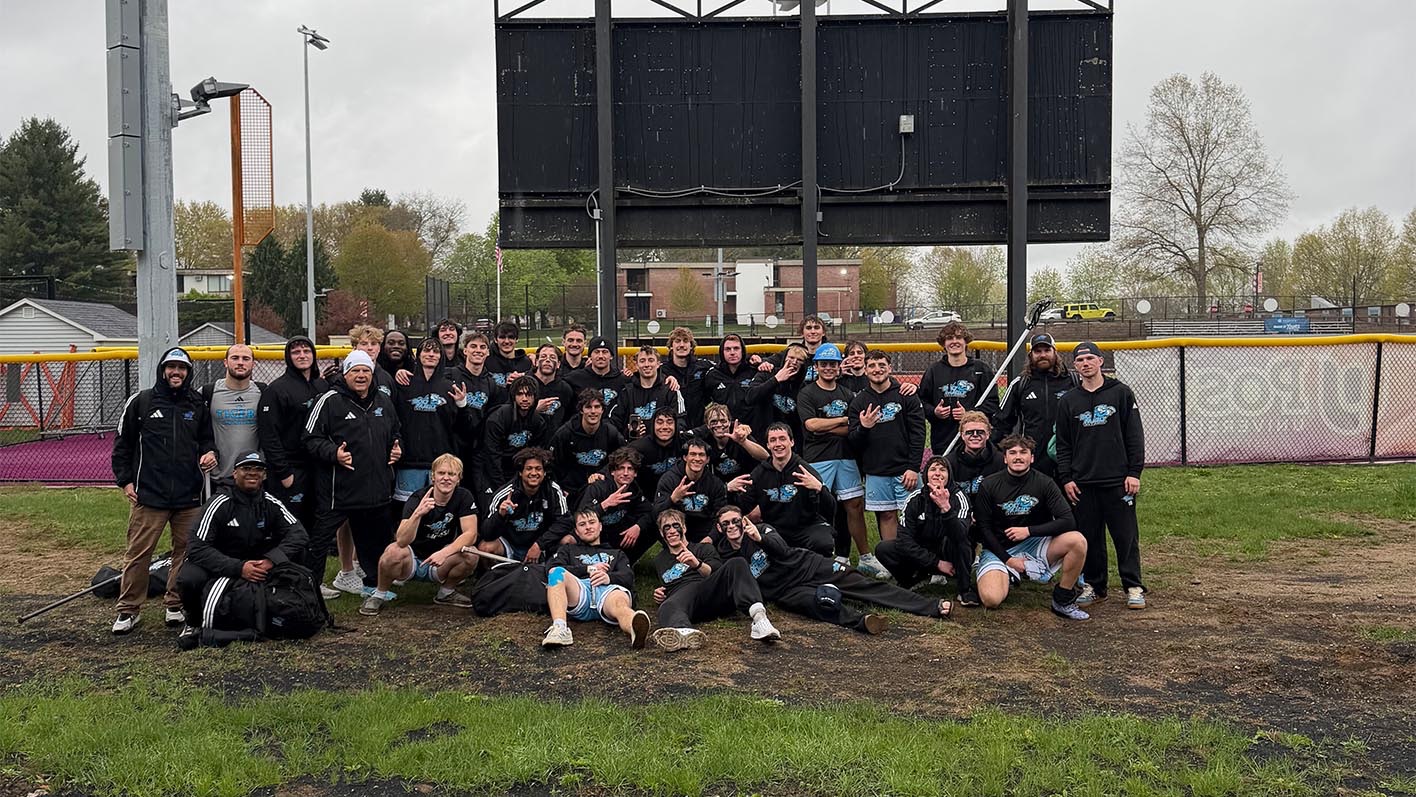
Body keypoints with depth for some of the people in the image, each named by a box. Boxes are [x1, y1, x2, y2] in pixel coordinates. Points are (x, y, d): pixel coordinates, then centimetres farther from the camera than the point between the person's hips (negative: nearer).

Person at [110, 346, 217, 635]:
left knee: (186, 551, 7)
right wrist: (125, 480, 2)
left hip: (189, 495, 3)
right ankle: (129, 610, 11)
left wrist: (209, 453, -3)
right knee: (138, 553, -1)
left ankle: (175, 605, 20)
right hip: (149, 494, -2)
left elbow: (206, 438, 19)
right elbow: (122, 443, 7)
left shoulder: (197, 405, 9)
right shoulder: (141, 401, 2)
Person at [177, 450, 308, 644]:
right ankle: (194, 622, 0)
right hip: (218, 567, -3)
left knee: (297, 554, -18)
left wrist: (272, 559, -29)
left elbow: (298, 533, -12)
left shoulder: (271, 504, -4)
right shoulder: (219, 504, -16)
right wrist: (238, 568, -33)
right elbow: (198, 549, -22)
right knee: (189, 579, -35)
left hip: (257, 563, 3)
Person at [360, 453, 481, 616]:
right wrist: (418, 513, -49)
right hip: (412, 562, -3)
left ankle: (445, 592, 4)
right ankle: (379, 595, -6)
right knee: (394, 551, -34)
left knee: (471, 555, -25)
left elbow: (470, 534, -18)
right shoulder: (417, 499, -20)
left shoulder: (464, 497, -11)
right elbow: (402, 540, -33)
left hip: (438, 562, 3)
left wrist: (445, 553, -33)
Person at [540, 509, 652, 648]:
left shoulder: (616, 553, 39)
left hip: (607, 589, -1)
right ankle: (559, 629, -53)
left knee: (620, 601, -40)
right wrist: (588, 569, 7)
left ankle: (636, 630, -77)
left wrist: (609, 577, -7)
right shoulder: (569, 549, 39)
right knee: (556, 573, -33)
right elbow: (551, 569, 16)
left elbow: (628, 577, 17)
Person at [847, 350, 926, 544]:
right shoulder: (858, 402, 7)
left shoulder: (906, 396, 1)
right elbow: (853, 442, 4)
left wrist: (913, 467, -11)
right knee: (886, 516, 7)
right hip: (875, 473, 2)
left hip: (905, 470, -2)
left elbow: (918, 433, -3)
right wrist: (863, 428, -19)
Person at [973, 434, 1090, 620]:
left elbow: (1067, 521, -12)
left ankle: (1063, 601, -7)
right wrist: (1008, 559, -9)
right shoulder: (989, 485, -7)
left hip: (1034, 545, 2)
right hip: (999, 549, -1)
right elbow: (983, 527, -3)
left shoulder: (1044, 483, -6)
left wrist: (1029, 530, -19)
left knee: (1077, 541, -25)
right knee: (992, 599, -28)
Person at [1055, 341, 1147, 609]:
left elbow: (1135, 436, 2)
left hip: (1118, 480, -2)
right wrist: (1066, 478, 3)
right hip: (1083, 482, 2)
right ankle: (1094, 586, 17)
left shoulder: (1121, 393, 3)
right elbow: (1063, 445, 12)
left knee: (1126, 535, 0)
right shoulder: (1068, 401, 10)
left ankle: (1134, 587, 9)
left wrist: (1134, 472, -5)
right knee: (1089, 536, 7)